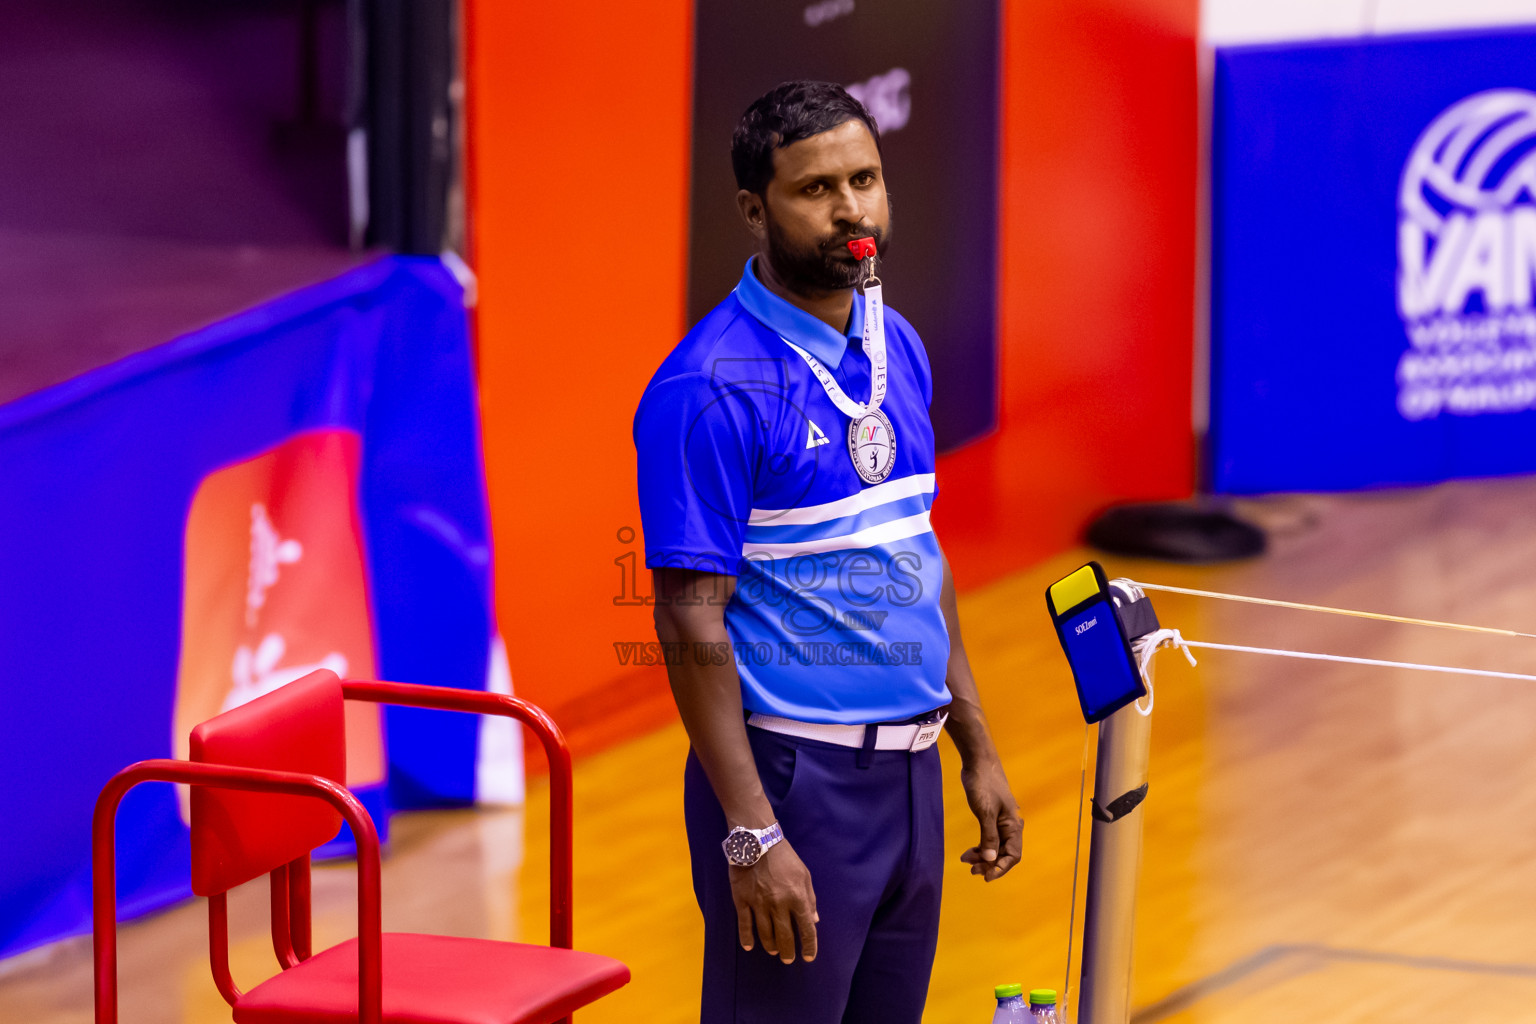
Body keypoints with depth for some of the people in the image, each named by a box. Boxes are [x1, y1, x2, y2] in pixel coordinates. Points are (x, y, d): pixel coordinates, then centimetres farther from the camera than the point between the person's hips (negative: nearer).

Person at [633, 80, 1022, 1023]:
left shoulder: (897, 349, 10)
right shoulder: (715, 386, -15)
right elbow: (692, 623, -17)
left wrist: (978, 751, 14)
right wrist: (752, 837, -21)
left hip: (908, 772, 7)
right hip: (794, 779, -7)